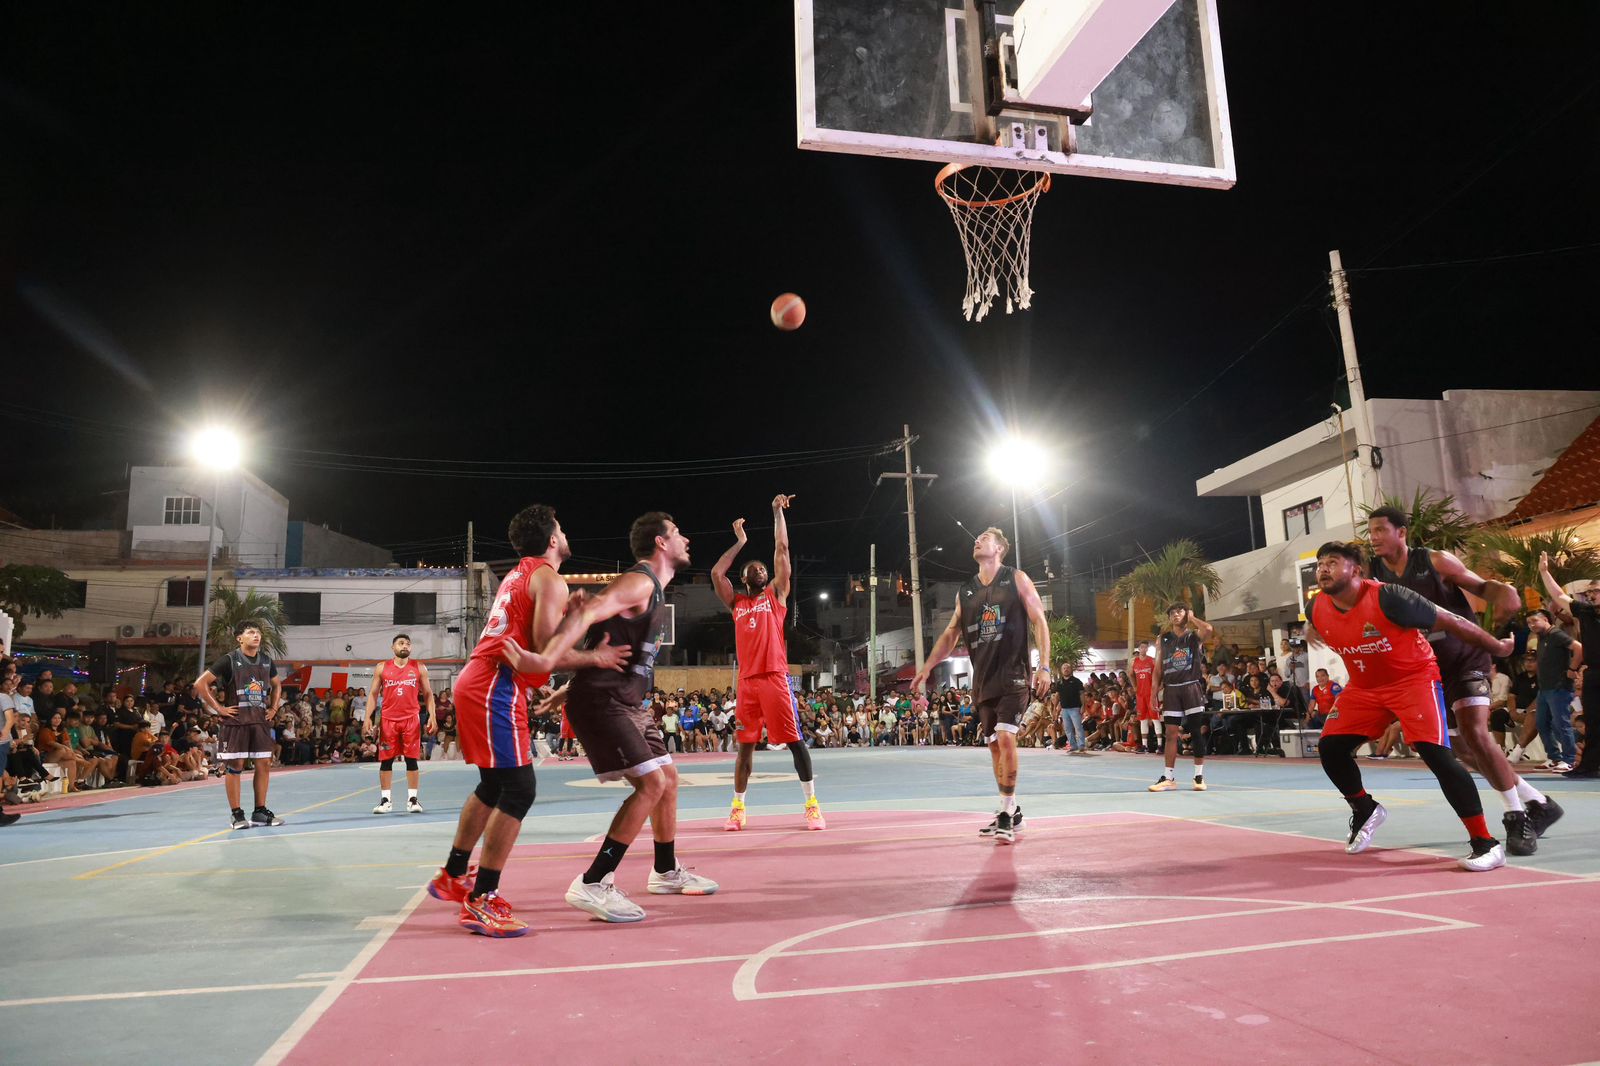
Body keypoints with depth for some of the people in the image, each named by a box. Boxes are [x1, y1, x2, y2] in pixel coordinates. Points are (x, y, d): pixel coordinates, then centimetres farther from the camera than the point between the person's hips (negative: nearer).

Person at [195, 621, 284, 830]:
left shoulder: (267, 661, 9)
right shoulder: (230, 660, -7)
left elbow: (277, 685, 26)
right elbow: (200, 683, -7)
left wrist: (274, 707, 13)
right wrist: (218, 708, -10)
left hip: (260, 720, 5)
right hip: (235, 721, -5)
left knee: (264, 765, 5)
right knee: (234, 766, -1)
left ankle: (260, 812, 14)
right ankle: (238, 815, 6)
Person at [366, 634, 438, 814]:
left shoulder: (419, 669, 5)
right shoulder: (381, 668, 5)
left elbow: (428, 694, 7)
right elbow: (373, 694, 7)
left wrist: (432, 715, -5)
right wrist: (367, 717, -3)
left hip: (411, 719, 0)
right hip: (388, 720, 1)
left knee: (411, 759, 0)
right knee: (386, 760, 2)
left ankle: (413, 799, 6)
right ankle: (385, 800, 10)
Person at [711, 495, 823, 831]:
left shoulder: (775, 594, 12)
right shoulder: (736, 603, 18)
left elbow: (782, 549, 9)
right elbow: (716, 573, 9)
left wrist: (778, 511, 11)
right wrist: (739, 542, 18)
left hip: (775, 677, -3)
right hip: (747, 680, 3)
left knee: (794, 740, -4)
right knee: (745, 744, 7)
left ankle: (812, 804, 0)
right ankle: (738, 807, 15)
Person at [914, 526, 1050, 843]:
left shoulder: (1016, 579, 2)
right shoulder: (965, 592, 14)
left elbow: (1039, 621, -2)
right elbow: (951, 634, 17)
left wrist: (1044, 666, -11)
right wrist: (926, 668, 8)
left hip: (1013, 676, -5)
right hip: (983, 680, 5)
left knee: (1006, 738, -17)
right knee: (994, 745, 8)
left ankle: (1006, 815, -10)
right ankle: (1011, 812, 21)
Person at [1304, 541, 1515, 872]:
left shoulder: (1387, 597, -27)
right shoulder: (1317, 609, -11)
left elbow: (1450, 621, -15)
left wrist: (1497, 647, -4)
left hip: (1415, 678, -6)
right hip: (1363, 687, 6)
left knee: (1435, 754, -20)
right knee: (1330, 748, -3)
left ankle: (1485, 843, -9)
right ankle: (1365, 811, 25)